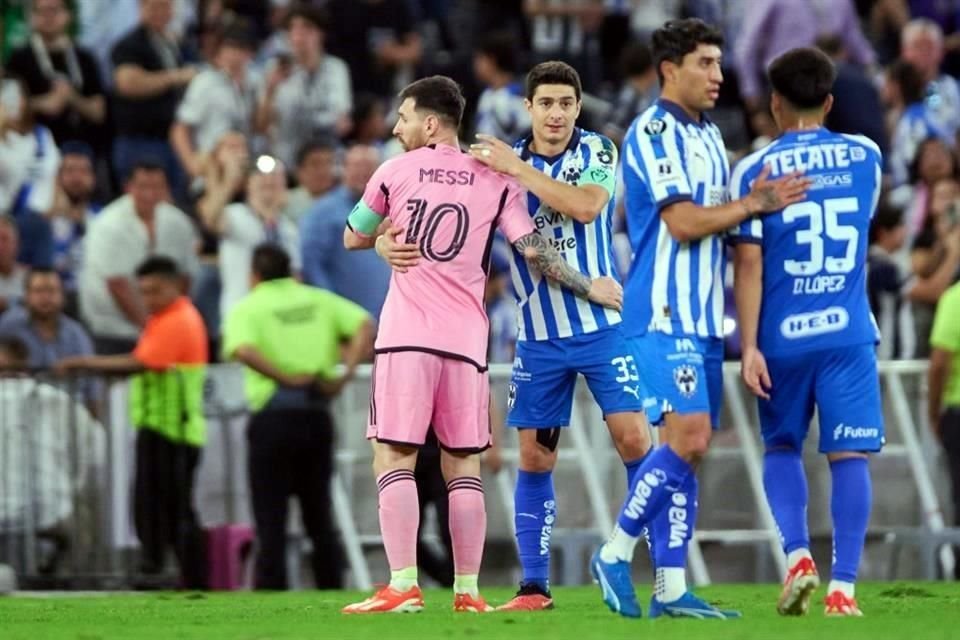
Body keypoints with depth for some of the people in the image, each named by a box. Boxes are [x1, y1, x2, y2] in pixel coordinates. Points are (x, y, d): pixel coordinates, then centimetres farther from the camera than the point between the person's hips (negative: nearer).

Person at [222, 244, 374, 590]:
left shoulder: (248, 308, 1)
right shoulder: (318, 301, 12)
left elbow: (242, 350, -20)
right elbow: (366, 325, -1)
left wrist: (286, 378, -16)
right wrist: (345, 374, -7)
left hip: (273, 418, -4)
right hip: (317, 415, 4)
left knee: (271, 521, 1)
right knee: (320, 518, 13)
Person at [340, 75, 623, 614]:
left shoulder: (395, 173, 5)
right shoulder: (495, 180, 7)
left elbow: (353, 239, 18)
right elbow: (534, 250, 2)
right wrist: (589, 288, 14)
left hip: (406, 335, -2)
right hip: (466, 340, 2)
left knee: (395, 458, -3)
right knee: (463, 465, 8)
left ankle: (404, 586, -13)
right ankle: (468, 591, 6)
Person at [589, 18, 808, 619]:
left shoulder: (709, 135, 18)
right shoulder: (653, 132, -10)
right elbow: (683, 222, -18)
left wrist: (760, 203, 7)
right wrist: (754, 204, -10)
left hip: (703, 317, 9)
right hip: (664, 315, -9)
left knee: (690, 446, 6)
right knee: (688, 438, -18)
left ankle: (671, 588, 7)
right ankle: (615, 553, -6)